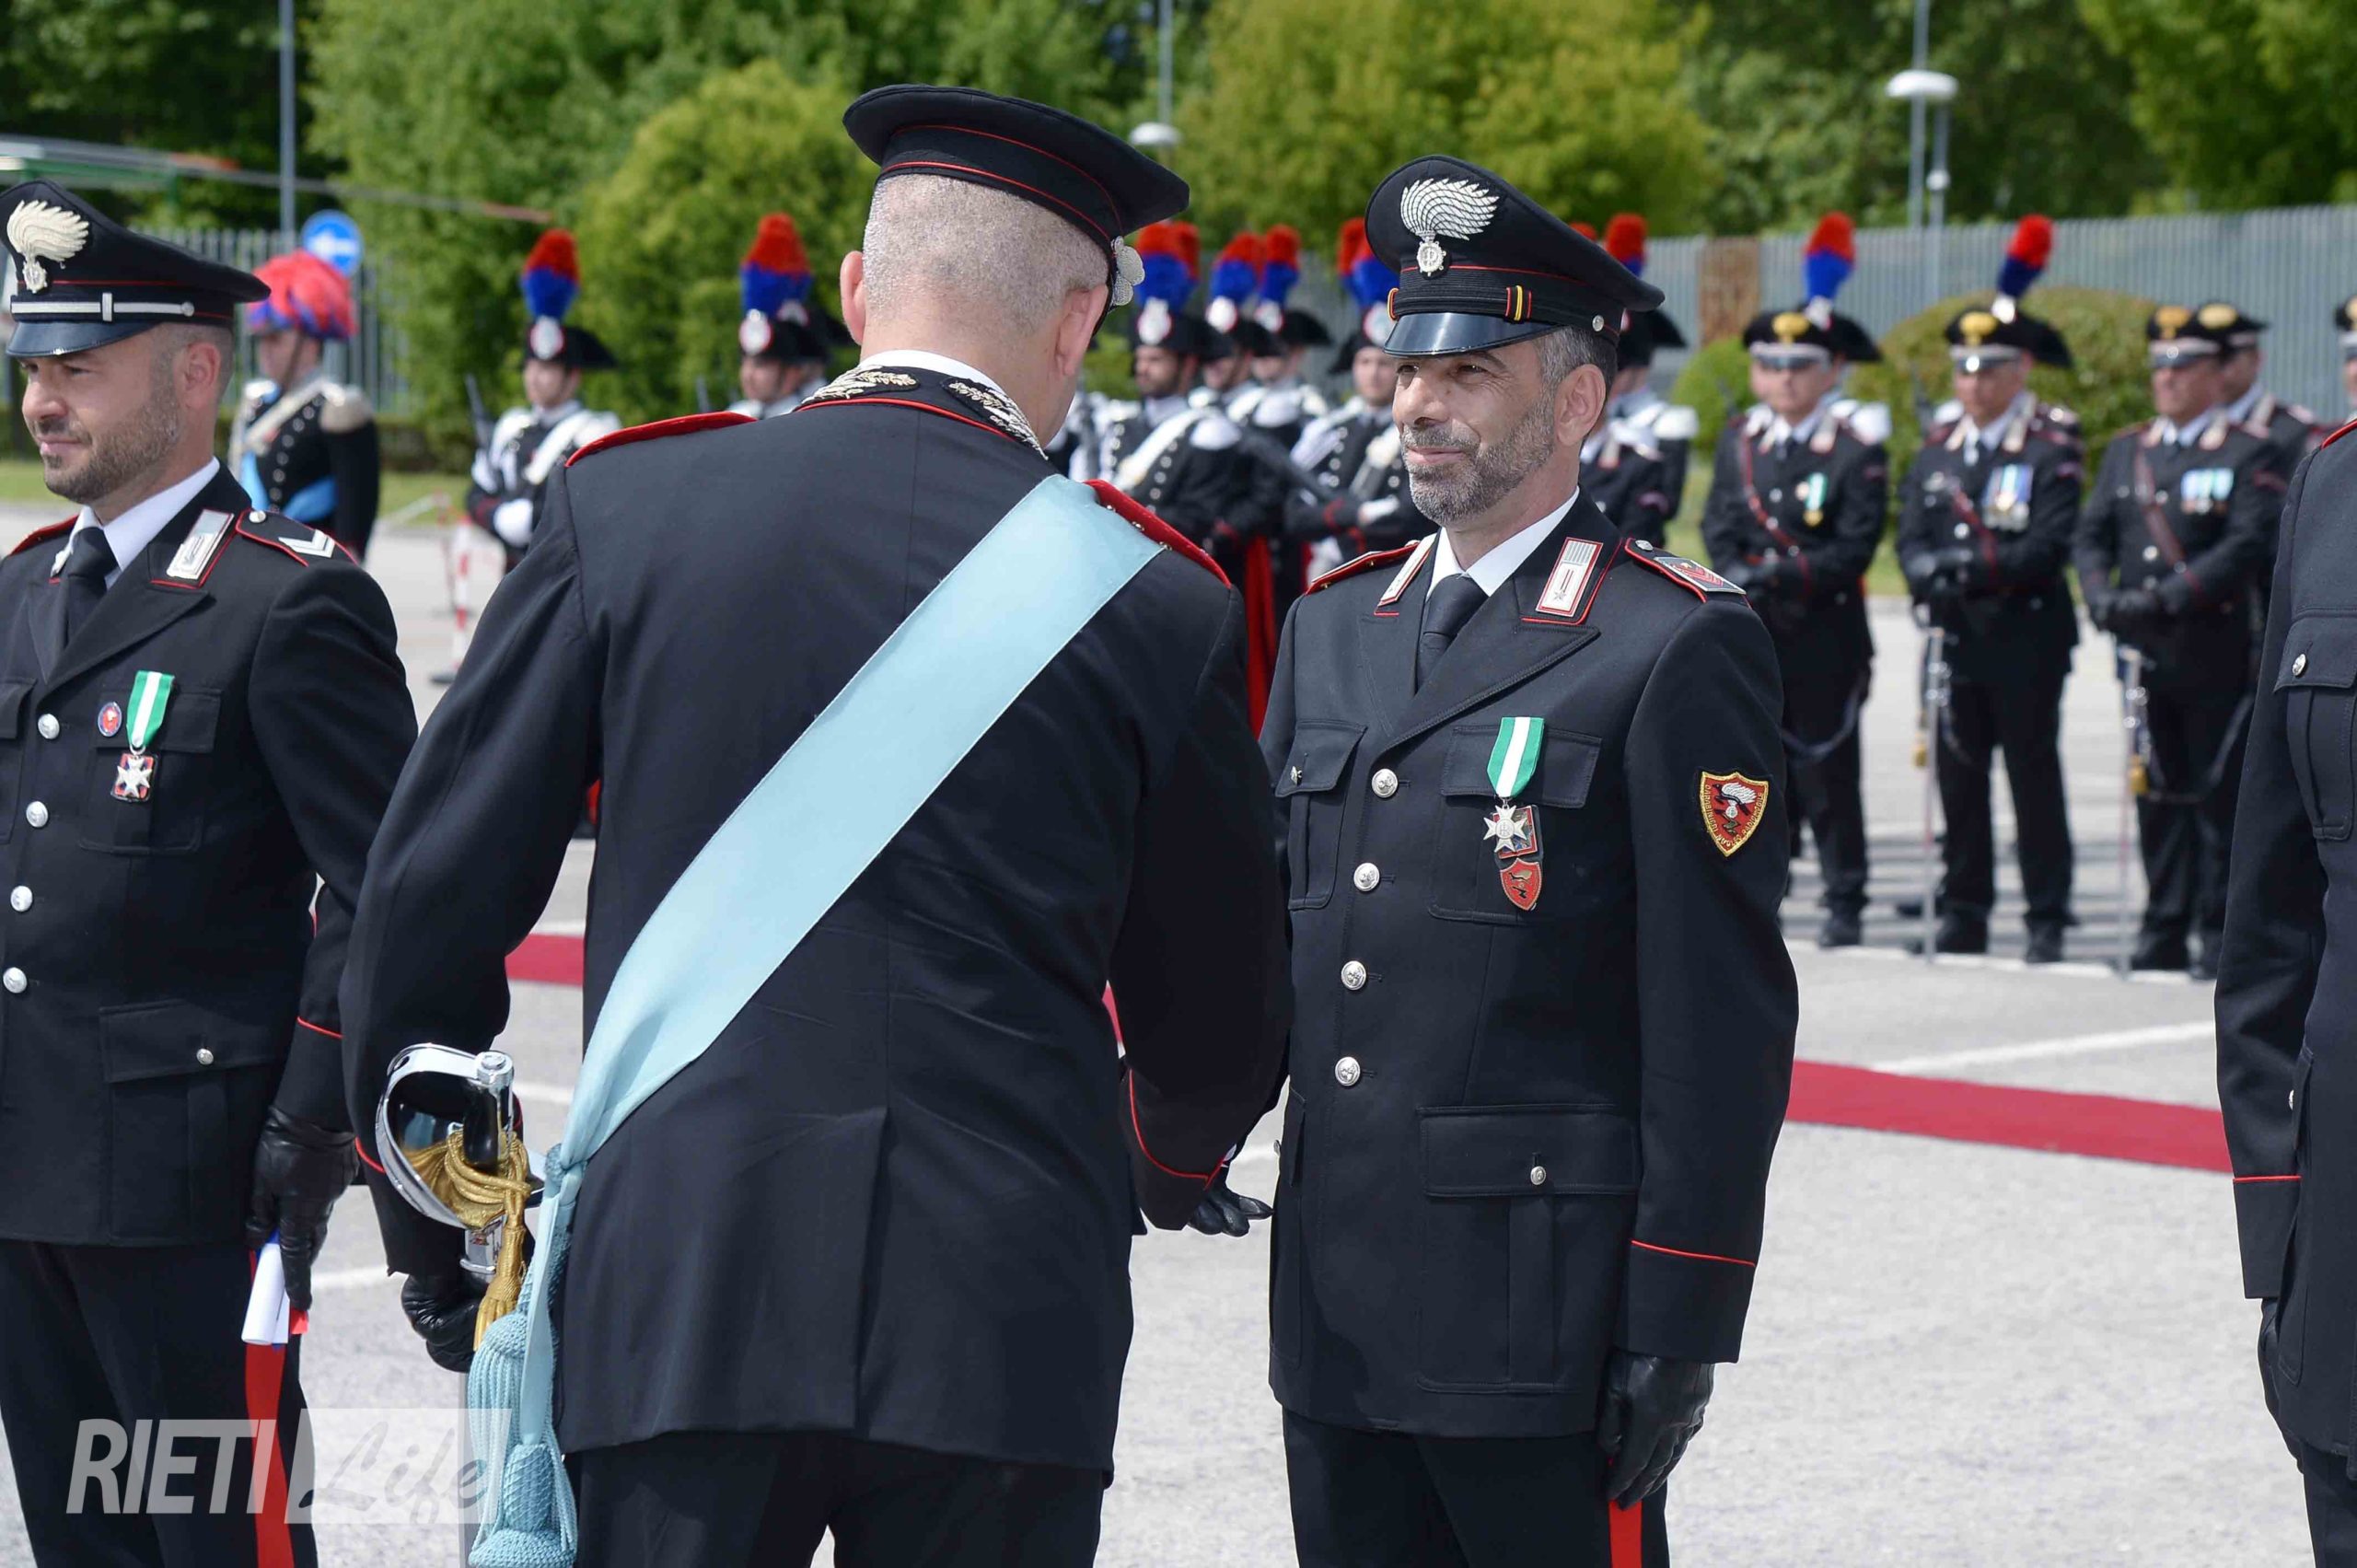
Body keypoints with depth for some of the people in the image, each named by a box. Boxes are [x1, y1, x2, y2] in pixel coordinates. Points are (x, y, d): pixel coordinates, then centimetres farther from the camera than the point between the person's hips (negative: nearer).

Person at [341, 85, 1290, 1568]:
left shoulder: (624, 505, 1)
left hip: (670, 1299, 0)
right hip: (1003, 1323, 0)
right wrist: (1167, 1167, 35)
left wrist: (438, 1246, 15)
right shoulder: (1156, 600, 0)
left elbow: (429, 900, 2)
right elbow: (1220, 1019, 11)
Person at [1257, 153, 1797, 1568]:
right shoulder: (1336, 624, 14)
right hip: (1335, 1307, 6)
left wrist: (1679, 1321, -12)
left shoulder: (1676, 649, -7)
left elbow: (1723, 1015, -10)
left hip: (1541, 1316, -6)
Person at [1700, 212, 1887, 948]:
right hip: (1748, 638, 4)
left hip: (1823, 638, -4)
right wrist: (1741, 580, -14)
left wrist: (1780, 575, -19)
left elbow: (1854, 549, -10)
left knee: (1826, 771, 0)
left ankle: (1845, 906, 7)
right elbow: (1719, 528, 5)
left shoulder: (1857, 452, -3)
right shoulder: (1738, 442, 11)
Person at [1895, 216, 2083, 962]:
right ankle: (1963, 914, 15)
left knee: (2034, 775, -1)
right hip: (1956, 639, 5)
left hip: (2026, 638, -5)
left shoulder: (2054, 448, -4)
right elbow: (1912, 535, 6)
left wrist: (1973, 567, -23)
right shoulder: (1938, 447, 13)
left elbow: (2050, 546, -15)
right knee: (1957, 775, 7)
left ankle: (2048, 920, 5)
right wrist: (1930, 575, -15)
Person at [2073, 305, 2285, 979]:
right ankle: (2164, 931, 16)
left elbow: (2249, 545, -14)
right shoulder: (2126, 450, 15)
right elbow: (2092, 534, 11)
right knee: (2158, 794, 10)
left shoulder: (2247, 456, -3)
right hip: (2142, 651, 5)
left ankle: (2219, 934, 3)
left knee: (2219, 794, -2)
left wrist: (2166, 598, -21)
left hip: (2214, 654, -5)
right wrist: (2101, 595, -9)